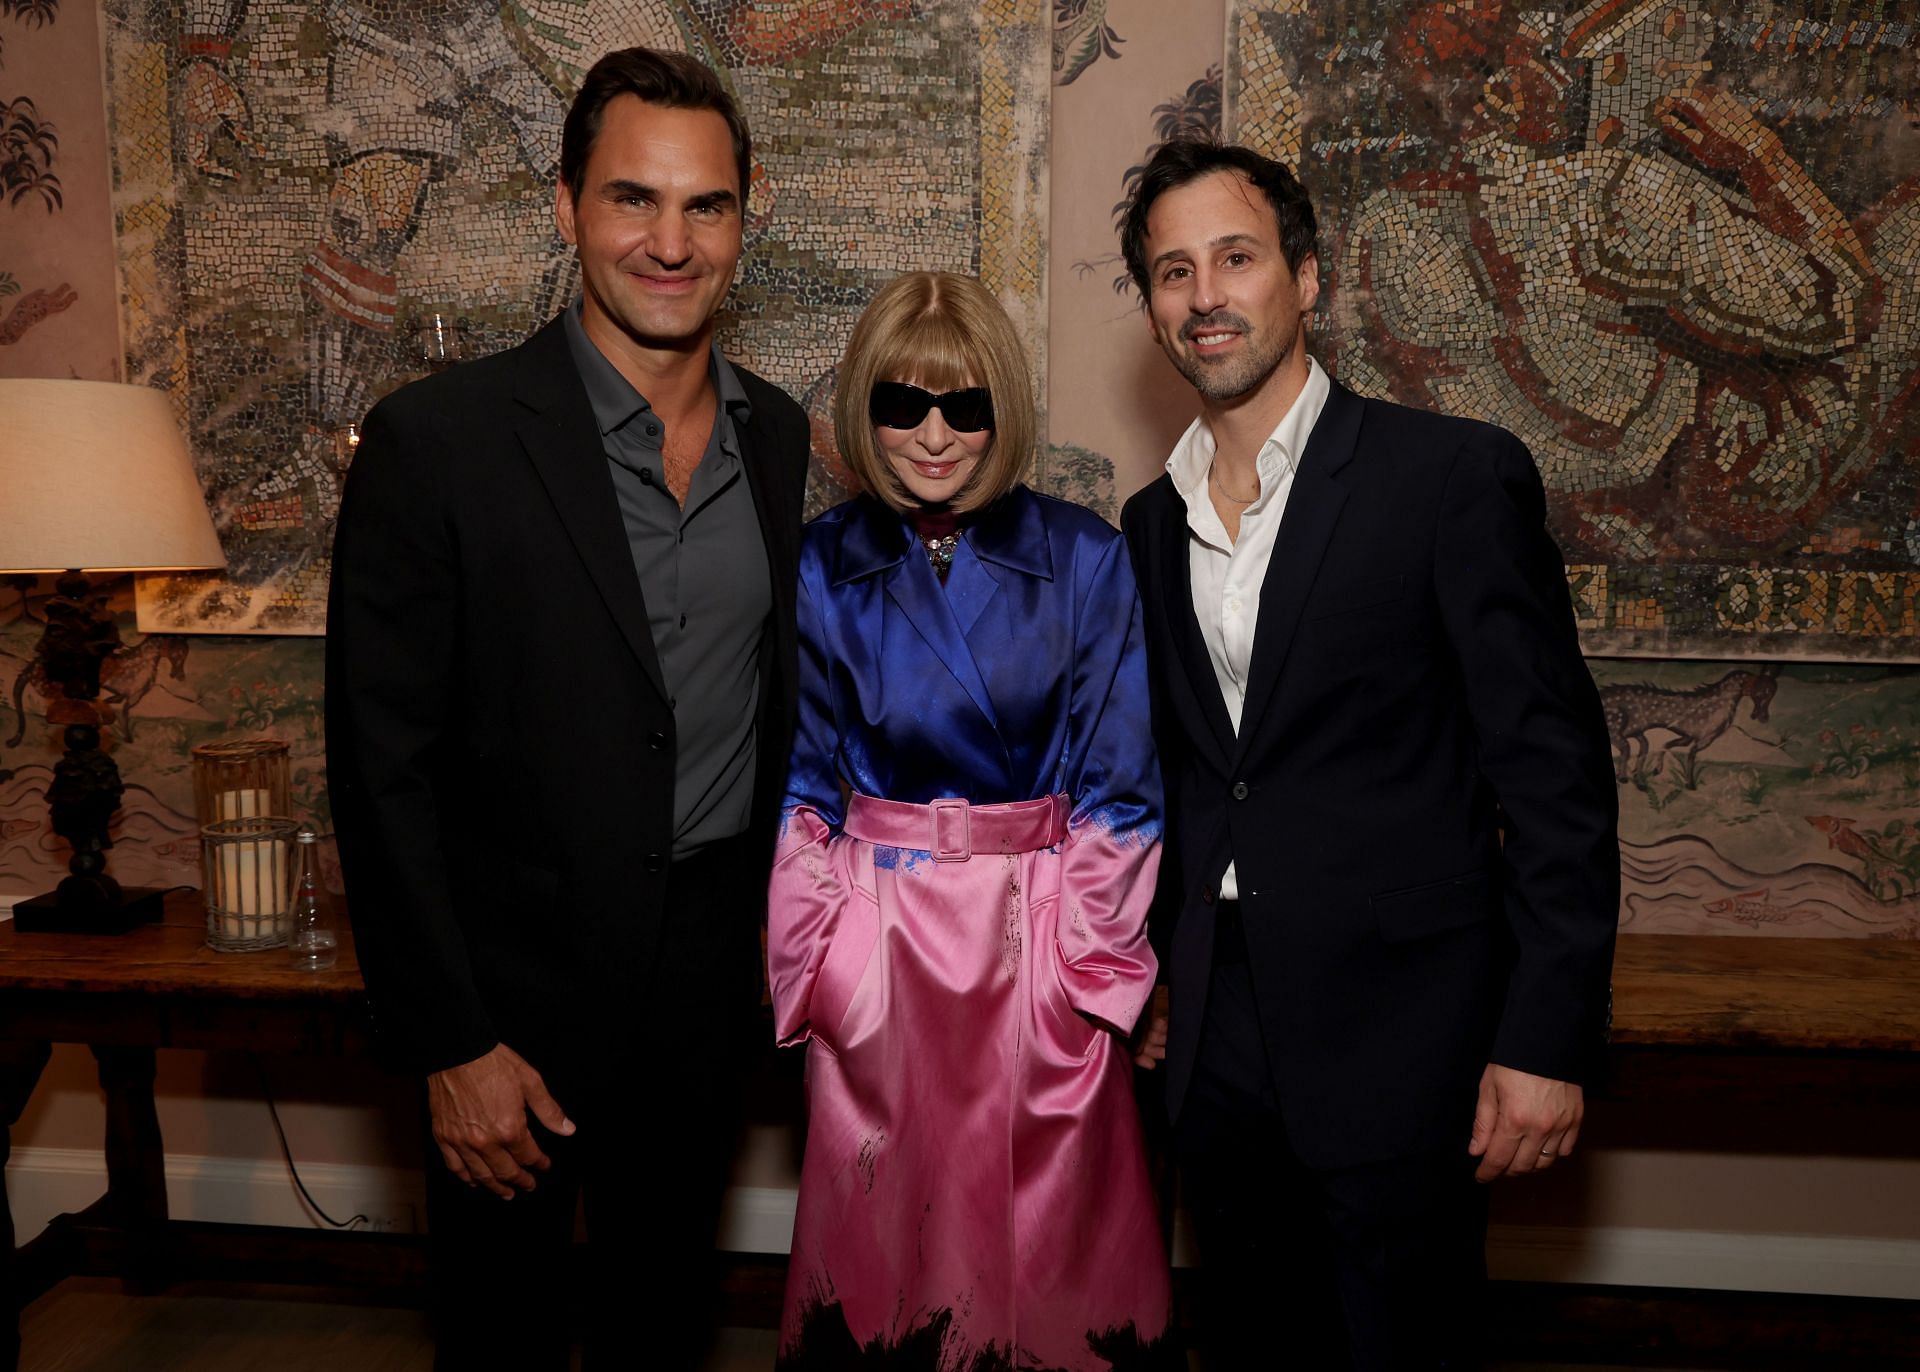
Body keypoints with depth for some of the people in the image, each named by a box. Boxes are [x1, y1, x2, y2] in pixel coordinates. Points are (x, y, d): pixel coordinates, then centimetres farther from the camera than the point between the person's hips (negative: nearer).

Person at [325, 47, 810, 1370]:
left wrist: (775, 909, 9)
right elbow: (383, 770, -14)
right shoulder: (438, 440, -16)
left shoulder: (778, 433, 1)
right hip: (519, 981, -4)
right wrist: (452, 1045, -13)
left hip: (710, 969, 4)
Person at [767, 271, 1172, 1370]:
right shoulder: (819, 569, 0)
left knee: (1047, 1233, 11)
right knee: (881, 1228, 13)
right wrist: (822, 958, -4)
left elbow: (1118, 782, -3)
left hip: (1041, 942, 0)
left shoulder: (1086, 560, -3)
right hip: (877, 932, 1)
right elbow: (798, 784, 2)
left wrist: (1088, 964, -7)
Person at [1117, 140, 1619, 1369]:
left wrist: (1546, 1039, -14)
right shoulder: (1153, 521, 8)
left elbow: (1555, 770, -11)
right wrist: (1155, 978, 13)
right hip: (1216, 1039, 5)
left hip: (1397, 1036, -5)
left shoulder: (1456, 474, -9)